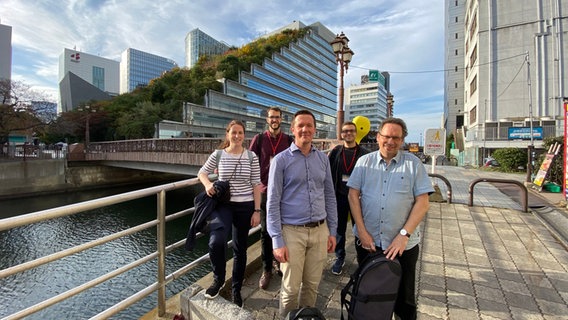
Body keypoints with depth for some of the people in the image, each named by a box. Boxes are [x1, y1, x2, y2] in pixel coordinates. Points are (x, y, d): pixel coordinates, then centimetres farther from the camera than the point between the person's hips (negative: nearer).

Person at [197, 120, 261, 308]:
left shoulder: (251, 157, -3)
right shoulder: (218, 155, -1)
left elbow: (256, 185, -2)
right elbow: (202, 172, 12)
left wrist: (257, 210, -6)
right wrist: (208, 184, -10)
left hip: (245, 206, 0)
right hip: (223, 205, 0)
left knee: (240, 249, 12)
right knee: (216, 242, -23)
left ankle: (236, 290, 36)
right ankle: (218, 279, 11)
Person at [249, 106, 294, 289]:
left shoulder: (289, 140, 4)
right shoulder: (259, 139, 4)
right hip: (265, 190, -1)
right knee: (265, 232, 6)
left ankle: (277, 261, 35)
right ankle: (266, 270, 22)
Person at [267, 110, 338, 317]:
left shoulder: (323, 158, 6)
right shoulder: (281, 160, -7)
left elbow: (330, 196, 11)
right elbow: (273, 202, -8)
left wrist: (332, 231, 9)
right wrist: (277, 241, -11)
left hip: (320, 231, 4)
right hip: (292, 231, -3)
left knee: (312, 285, 18)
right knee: (290, 288, 11)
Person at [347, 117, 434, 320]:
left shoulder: (413, 163, -1)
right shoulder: (364, 162, 2)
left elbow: (423, 203, -5)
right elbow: (353, 195, -2)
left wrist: (404, 235, -13)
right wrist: (362, 231, -8)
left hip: (403, 244, -1)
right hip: (367, 240, 2)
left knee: (403, 297, 15)